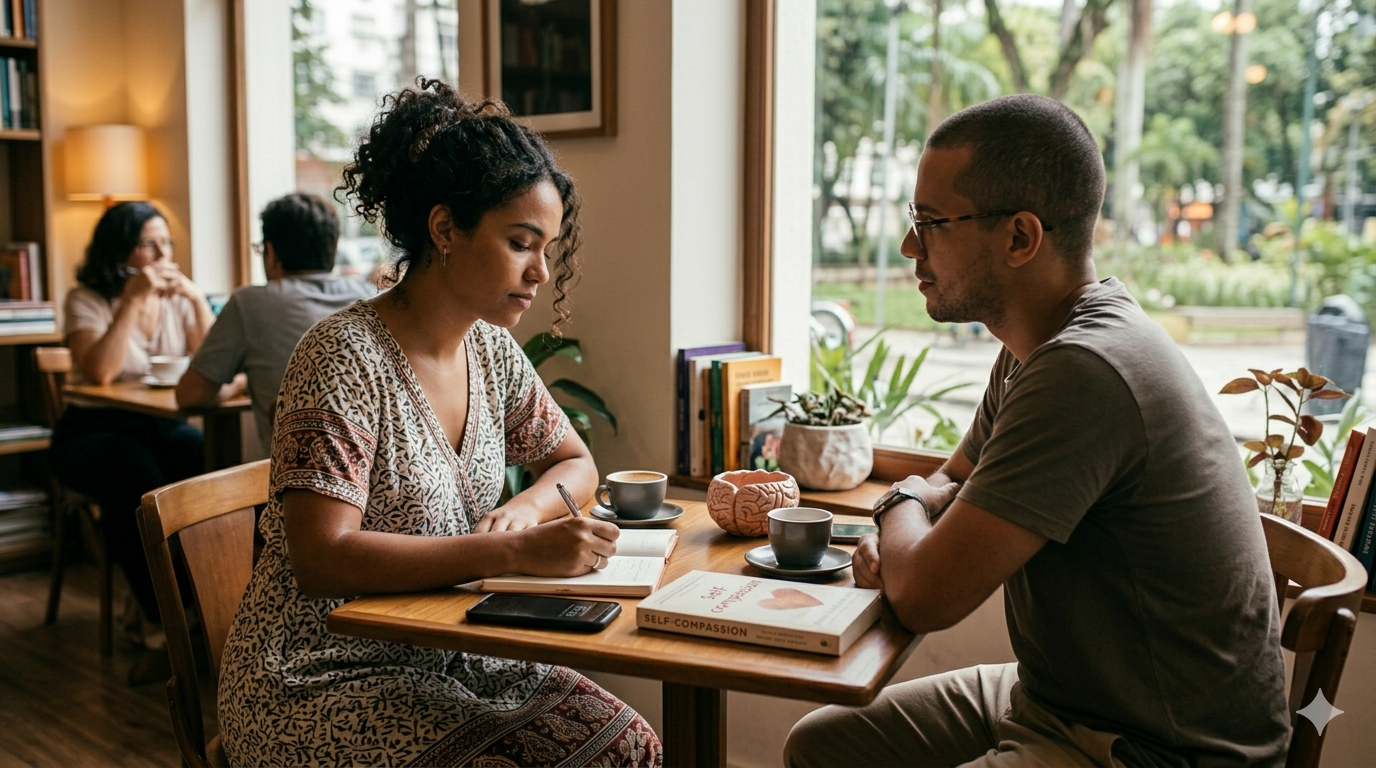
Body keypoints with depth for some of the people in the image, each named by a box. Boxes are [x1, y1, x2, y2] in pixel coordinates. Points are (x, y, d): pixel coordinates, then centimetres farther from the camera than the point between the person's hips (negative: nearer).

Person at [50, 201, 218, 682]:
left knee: (207, 465, -31)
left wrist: (197, 298, -12)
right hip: (93, 431, -3)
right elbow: (100, 373, -22)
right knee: (138, 482, -37)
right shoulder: (86, 300, -3)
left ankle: (152, 613, -17)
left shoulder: (176, 297, 8)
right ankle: (161, 624, -22)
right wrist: (132, 301, -22)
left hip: (162, 426, 3)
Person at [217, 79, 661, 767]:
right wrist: (514, 552, -31)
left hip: (446, 655, 7)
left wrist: (526, 509, -7)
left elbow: (575, 464, 16)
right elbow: (321, 560, -26)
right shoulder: (345, 357, -19)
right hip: (322, 679, -6)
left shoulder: (492, 350, 2)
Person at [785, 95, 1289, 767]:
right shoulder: (1036, 349, 4)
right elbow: (955, 481, 18)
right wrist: (898, 547, -5)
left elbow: (927, 598, -28)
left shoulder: (1084, 374, -29)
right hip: (1055, 696, 9)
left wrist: (901, 505, -5)